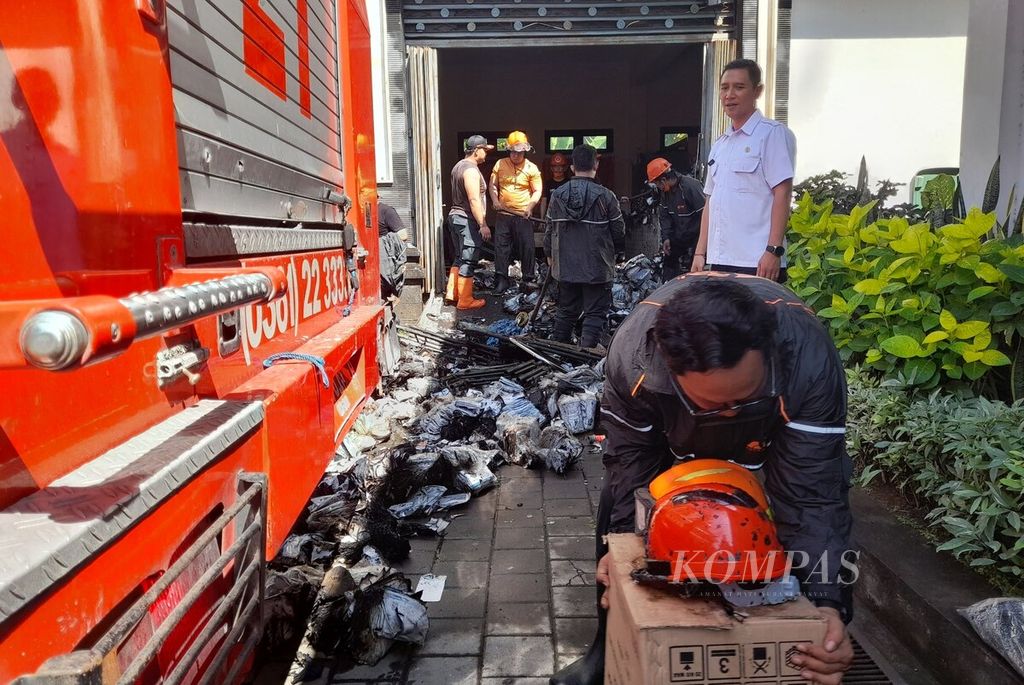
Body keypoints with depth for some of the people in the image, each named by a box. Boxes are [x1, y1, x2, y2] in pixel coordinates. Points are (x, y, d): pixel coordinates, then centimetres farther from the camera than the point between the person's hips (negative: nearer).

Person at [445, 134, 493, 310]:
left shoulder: (458, 166, 15)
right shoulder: (471, 170, -17)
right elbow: (474, 200, -23)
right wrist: (483, 225, -23)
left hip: (455, 216, 10)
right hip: (467, 219, -10)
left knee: (460, 258, 18)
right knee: (468, 261, -4)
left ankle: (451, 293, 21)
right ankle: (465, 300, 1)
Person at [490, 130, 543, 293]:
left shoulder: (531, 168, -2)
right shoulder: (500, 164, 5)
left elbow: (537, 191, -2)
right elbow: (493, 185, 11)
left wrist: (530, 206, -18)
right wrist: (495, 200, -6)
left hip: (523, 216, -2)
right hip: (503, 214, 2)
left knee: (527, 247, 2)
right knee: (501, 246, 4)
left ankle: (529, 279, 15)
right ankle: (502, 279, 13)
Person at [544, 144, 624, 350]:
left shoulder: (558, 195, -1)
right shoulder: (606, 196, -12)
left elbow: (549, 230, 7)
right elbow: (619, 231, -3)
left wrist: (550, 255, 23)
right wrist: (615, 252, 17)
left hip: (565, 267, 4)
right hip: (598, 267, -4)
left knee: (566, 311, 19)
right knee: (595, 314, 3)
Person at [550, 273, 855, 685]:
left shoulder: (811, 361, -44)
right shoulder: (633, 353, -41)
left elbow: (811, 494, -38)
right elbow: (631, 458, -23)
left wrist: (827, 600, -47)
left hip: (775, 435, 0)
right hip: (671, 430, 1)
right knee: (616, 509, -2)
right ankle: (611, 647, 20)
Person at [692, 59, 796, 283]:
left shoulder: (773, 134, -2)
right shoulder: (719, 146, 20)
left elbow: (782, 193, -10)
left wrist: (773, 251, -17)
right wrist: (700, 252, 15)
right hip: (720, 261, 7)